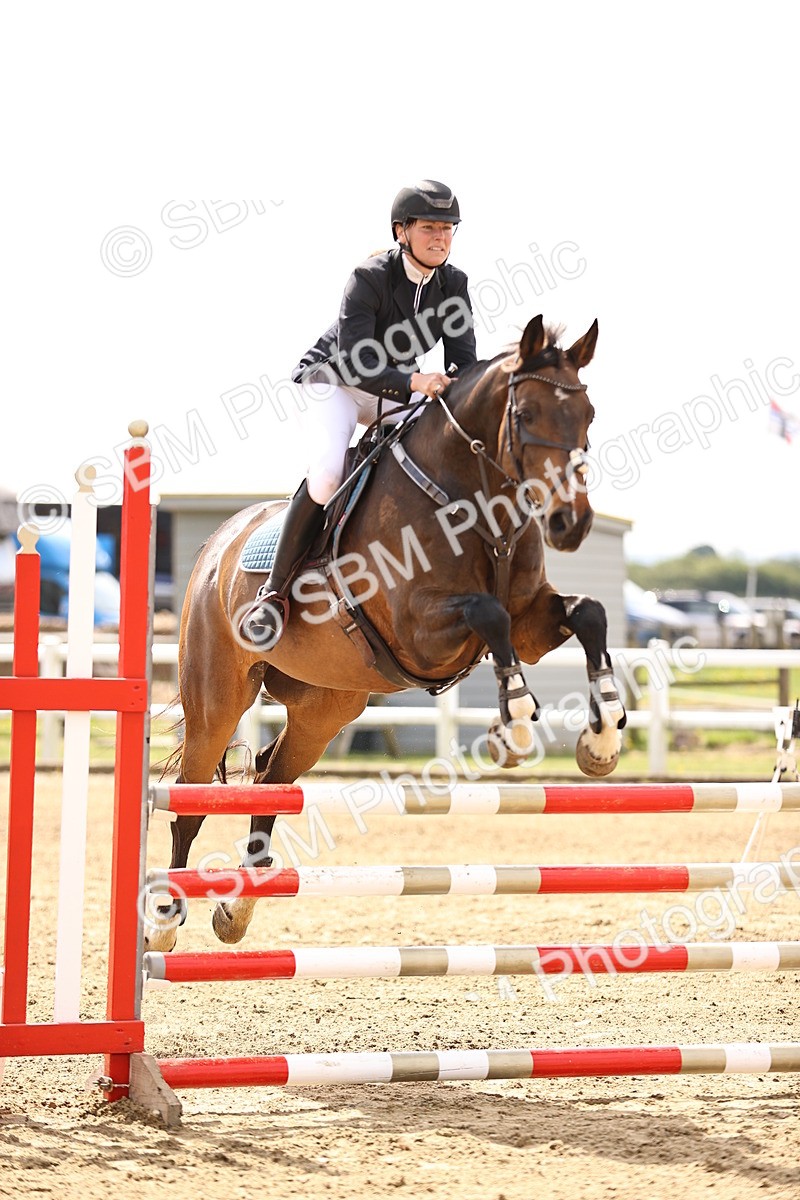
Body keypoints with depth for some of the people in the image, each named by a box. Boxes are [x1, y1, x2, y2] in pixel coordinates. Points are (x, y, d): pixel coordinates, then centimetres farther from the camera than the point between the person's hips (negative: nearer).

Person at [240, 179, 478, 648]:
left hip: (399, 389, 6)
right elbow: (355, 364, -31)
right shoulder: (370, 278, -25)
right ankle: (276, 590, -19)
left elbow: (464, 361, -6)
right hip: (336, 381, -6)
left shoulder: (454, 284, -9)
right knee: (328, 471, -30)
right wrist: (413, 383, -46)